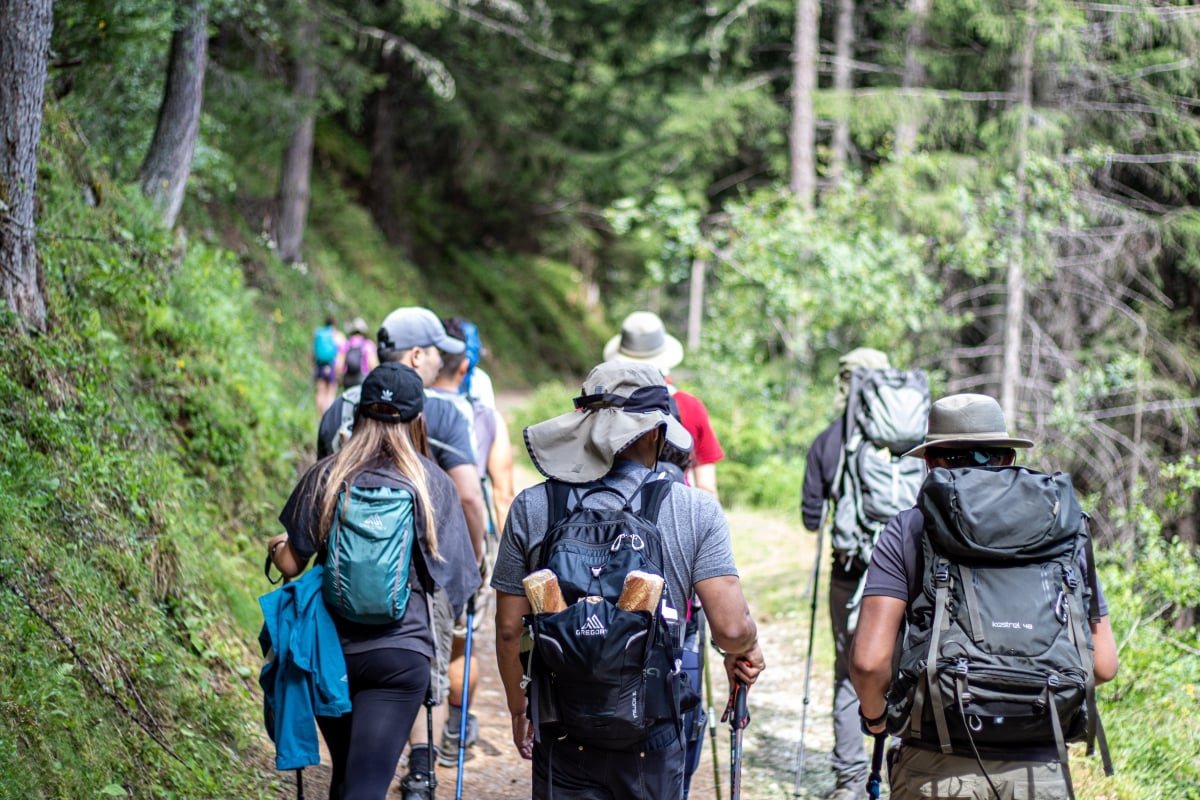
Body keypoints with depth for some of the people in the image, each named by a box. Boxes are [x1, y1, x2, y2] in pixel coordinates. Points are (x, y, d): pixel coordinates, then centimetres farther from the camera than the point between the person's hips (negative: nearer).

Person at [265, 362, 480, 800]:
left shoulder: (324, 477, -1)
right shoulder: (432, 483, -2)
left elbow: (291, 563, 3)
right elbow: (449, 577, -3)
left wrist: (274, 546, 25)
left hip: (330, 648, 2)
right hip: (400, 654, -2)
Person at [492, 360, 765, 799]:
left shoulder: (531, 508, -3)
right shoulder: (696, 510, -7)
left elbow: (509, 630, 1)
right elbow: (730, 628, -13)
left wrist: (518, 710, 16)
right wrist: (747, 648, 10)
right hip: (654, 740, -1)